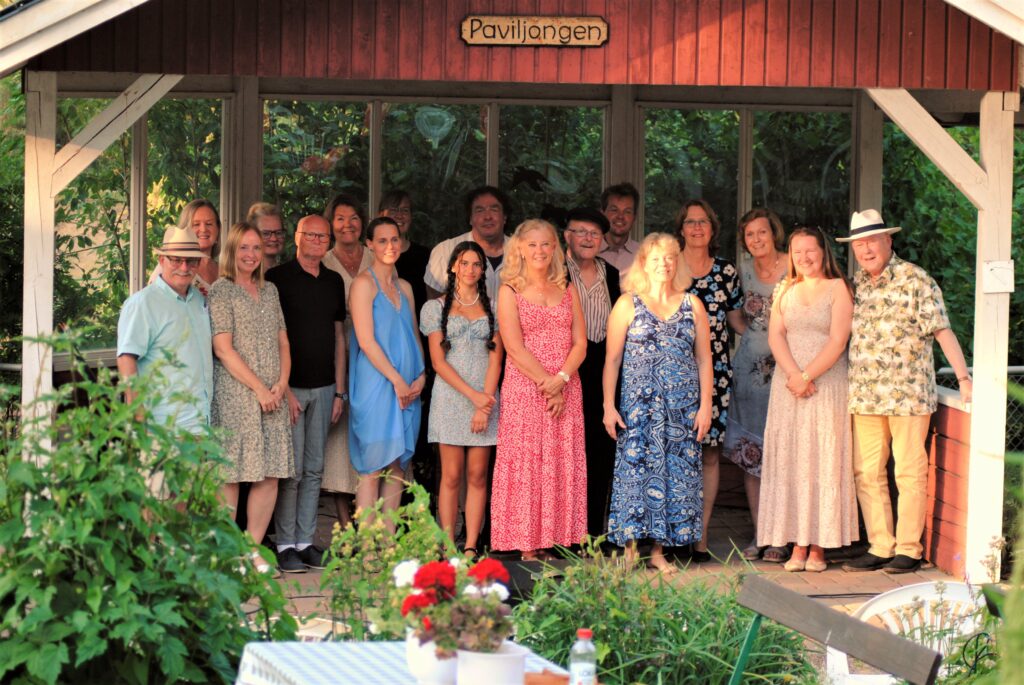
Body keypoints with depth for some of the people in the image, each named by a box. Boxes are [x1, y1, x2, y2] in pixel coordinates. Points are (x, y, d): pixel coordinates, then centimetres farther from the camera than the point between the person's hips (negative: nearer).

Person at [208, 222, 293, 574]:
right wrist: (259, 388, -12)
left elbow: (283, 342, 16)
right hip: (235, 396, -6)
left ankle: (252, 550, 11)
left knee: (270, 475, 2)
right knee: (230, 475, -5)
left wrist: (281, 384, -1)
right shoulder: (220, 291, -3)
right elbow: (223, 349, -10)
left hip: (272, 396, 6)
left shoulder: (269, 291, 17)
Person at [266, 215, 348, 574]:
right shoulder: (278, 278, -5)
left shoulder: (334, 282, 13)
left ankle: (306, 541, 14)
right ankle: (285, 544, 2)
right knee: (291, 470, -5)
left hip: (323, 388, 5)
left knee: (314, 469, 8)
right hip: (290, 386, -5)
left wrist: (340, 391, 10)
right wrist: (283, 389, -13)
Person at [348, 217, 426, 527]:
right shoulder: (364, 283, -5)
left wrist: (420, 375, 1)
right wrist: (397, 380, -13)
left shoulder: (404, 287, 16)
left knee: (397, 467, 6)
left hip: (408, 388, 7)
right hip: (376, 385, -7)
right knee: (373, 468, -7)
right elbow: (366, 341, -12)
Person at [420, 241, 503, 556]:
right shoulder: (436, 307, 7)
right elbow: (438, 361, 0)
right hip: (450, 397, -2)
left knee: (478, 476, 0)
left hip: (485, 399, 2)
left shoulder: (492, 307, 11)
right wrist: (472, 395, -11)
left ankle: (471, 547, 2)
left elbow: (495, 359, 4)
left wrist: (485, 404, -8)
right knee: (451, 476, -4)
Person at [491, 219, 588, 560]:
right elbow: (515, 347, -7)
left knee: (563, 467, 1)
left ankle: (555, 541, 5)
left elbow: (580, 343, 5)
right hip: (524, 389, -4)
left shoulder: (567, 290, 12)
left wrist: (561, 379, -11)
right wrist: (546, 384, -13)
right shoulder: (510, 291, 2)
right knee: (526, 467, -4)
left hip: (566, 390, 4)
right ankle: (528, 547, -2)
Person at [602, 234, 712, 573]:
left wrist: (705, 405, 1)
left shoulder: (692, 304, 9)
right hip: (639, 406, -2)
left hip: (683, 407, 2)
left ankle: (659, 551, 7)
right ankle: (630, 549, 0)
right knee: (636, 470, -5)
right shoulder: (628, 305, 3)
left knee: (676, 473, 1)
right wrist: (609, 406, -6)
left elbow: (703, 358, 8)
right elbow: (612, 360, 1)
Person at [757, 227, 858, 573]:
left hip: (828, 385, -4)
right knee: (789, 462, 0)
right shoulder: (785, 290, 13)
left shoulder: (838, 288, 1)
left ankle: (818, 547, 0)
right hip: (787, 386, 4)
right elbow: (775, 336, 3)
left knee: (823, 462, -3)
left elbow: (837, 341, -8)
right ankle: (797, 546, 4)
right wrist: (794, 375, -12)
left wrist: (807, 376, -14)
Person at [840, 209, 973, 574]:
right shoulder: (857, 284, 12)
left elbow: (942, 331, -8)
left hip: (908, 394, -6)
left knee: (909, 473, 0)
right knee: (866, 473, 6)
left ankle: (909, 550, 8)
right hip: (864, 396, 6)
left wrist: (964, 378, -14)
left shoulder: (915, 280, -5)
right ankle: (880, 547, 13)